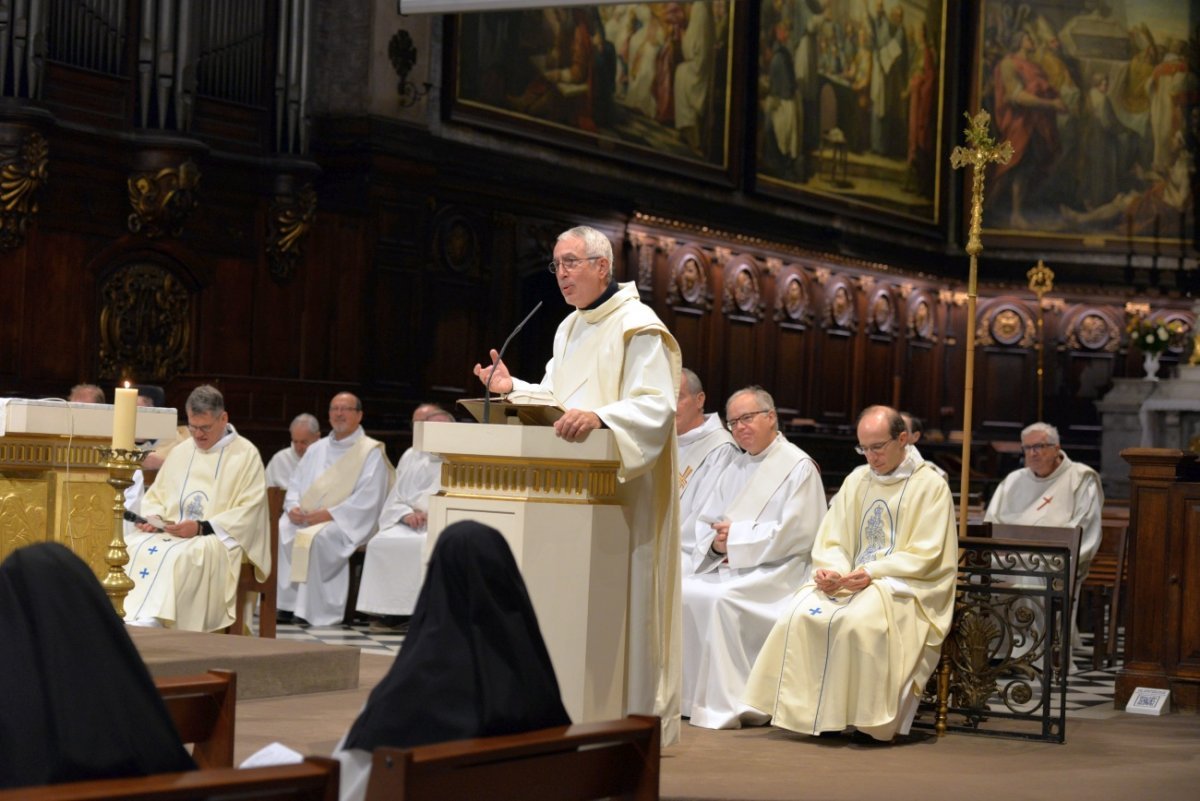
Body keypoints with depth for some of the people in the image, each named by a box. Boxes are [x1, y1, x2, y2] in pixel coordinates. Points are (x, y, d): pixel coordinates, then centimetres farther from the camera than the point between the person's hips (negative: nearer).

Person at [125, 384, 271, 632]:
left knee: (178, 555, -38)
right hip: (171, 532, 6)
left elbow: (249, 511, -8)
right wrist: (152, 518, -2)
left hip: (220, 540, -5)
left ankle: (148, 622, -47)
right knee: (133, 547, -25)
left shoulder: (246, 454, 1)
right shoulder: (179, 453, 19)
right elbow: (155, 496, 23)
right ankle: (128, 619, -39)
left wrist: (202, 527, -18)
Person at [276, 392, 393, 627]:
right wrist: (293, 507, -4)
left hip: (346, 523, -6)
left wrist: (327, 514, -18)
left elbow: (367, 500, -10)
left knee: (315, 537, -34)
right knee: (277, 531, -22)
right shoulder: (316, 449, 21)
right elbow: (296, 485, 19)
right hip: (305, 517, 6)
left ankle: (311, 609, -27)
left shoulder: (371, 453, 0)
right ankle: (283, 603, -21)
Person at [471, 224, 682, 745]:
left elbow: (656, 406, -20)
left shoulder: (638, 327, -10)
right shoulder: (569, 329, 17)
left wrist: (598, 417, -34)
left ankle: (630, 717, -1)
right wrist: (513, 388, 4)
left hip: (622, 488, -8)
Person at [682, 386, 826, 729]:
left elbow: (797, 534, -13)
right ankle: (686, 695, -13)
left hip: (775, 570, -7)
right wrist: (715, 543, -7)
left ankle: (726, 706, -26)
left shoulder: (799, 467, -3)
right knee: (679, 591, -19)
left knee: (722, 598, -32)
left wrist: (737, 536, -13)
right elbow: (705, 522, 17)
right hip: (726, 567, 7)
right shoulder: (736, 467, 20)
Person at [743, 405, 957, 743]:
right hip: (849, 580, 5)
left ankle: (868, 721, -26)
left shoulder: (930, 486, 0)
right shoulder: (856, 480, 17)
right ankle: (812, 711, -22)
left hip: (905, 586, -5)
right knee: (801, 614, -24)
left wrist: (874, 571, -21)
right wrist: (829, 569, -11)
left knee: (860, 620, -36)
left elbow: (925, 555, -8)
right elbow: (831, 540, 13)